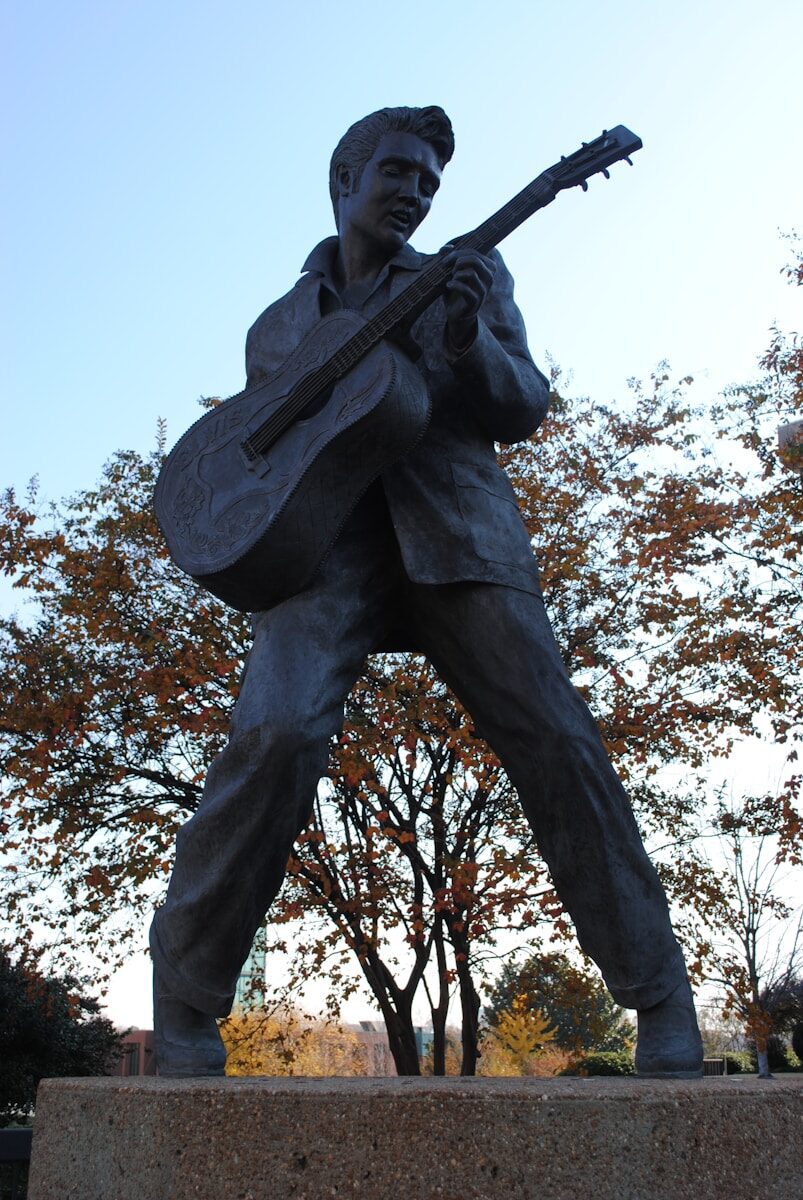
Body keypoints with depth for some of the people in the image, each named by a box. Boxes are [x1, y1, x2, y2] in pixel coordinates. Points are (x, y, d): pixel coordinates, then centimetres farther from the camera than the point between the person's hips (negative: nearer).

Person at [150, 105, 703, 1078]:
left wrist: (467, 342, -9)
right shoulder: (277, 328, 27)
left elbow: (523, 411, 11)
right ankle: (183, 1013, -10)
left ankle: (661, 1004, 0)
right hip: (324, 534, 1)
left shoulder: (470, 277, 23)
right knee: (277, 735, -24)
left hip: (454, 526, 0)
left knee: (556, 742, -12)